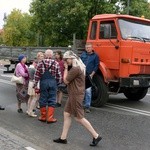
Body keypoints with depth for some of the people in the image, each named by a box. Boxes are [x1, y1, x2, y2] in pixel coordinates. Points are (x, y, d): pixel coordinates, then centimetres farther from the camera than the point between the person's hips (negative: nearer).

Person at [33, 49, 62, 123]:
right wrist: (58, 82, 22)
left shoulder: (40, 63, 1)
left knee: (43, 99, 10)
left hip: (43, 82, 1)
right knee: (52, 100, 5)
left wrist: (35, 85, 8)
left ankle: (43, 117, 21)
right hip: (53, 82, 0)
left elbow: (36, 75, 1)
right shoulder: (56, 63, 1)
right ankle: (50, 118, 5)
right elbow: (59, 75, 5)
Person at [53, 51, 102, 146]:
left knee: (79, 118, -4)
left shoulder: (75, 68, -20)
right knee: (67, 114, 12)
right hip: (73, 95, 11)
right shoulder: (76, 67, 14)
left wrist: (66, 68, -6)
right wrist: (67, 68, 7)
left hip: (76, 95, -11)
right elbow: (68, 79, 14)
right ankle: (63, 138, 18)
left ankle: (96, 136, 3)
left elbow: (66, 80, -13)